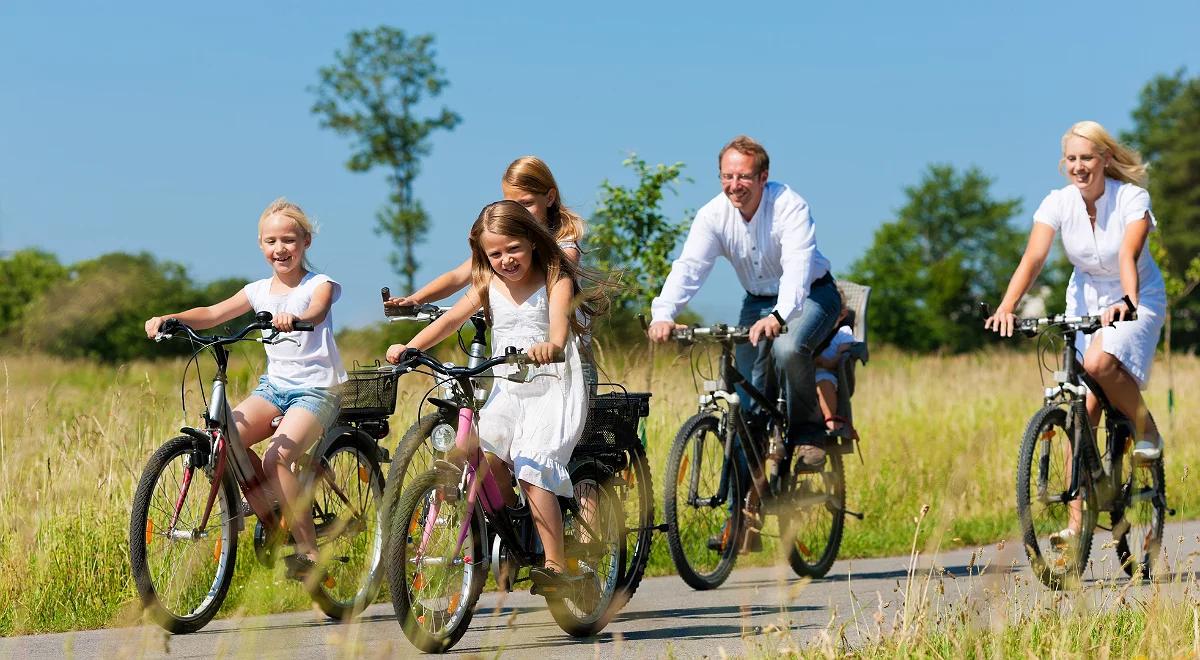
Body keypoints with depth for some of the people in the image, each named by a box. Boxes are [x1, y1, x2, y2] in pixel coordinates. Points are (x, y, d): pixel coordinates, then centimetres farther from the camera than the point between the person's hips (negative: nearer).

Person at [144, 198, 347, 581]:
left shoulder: (319, 285, -4)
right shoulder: (260, 291, 11)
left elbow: (316, 313, -28)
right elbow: (213, 314, 1)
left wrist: (294, 318, -51)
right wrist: (170, 318, -17)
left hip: (316, 389, -5)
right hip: (273, 386, 5)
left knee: (276, 458, -28)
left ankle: (308, 552, -18)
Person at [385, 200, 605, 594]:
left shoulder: (555, 281, -6)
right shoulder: (489, 285, 8)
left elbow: (559, 320, -25)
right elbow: (452, 319, 1)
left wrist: (551, 346, -49)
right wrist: (409, 347, -15)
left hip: (553, 388, -5)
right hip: (507, 390, 5)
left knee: (531, 467, -21)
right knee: (485, 457, -18)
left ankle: (555, 564, -18)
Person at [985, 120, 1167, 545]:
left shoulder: (1132, 198, -18)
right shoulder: (1058, 203, -11)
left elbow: (1128, 255, -33)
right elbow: (1032, 259, -22)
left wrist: (1127, 302, -53)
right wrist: (1006, 308, -38)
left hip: (1137, 300, -3)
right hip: (1086, 300, 4)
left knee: (1099, 363, -33)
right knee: (1083, 407, -4)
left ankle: (1145, 428, -5)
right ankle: (1077, 520, -1)